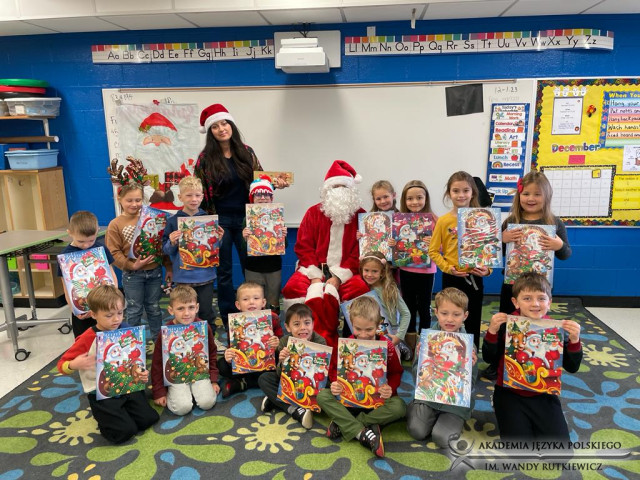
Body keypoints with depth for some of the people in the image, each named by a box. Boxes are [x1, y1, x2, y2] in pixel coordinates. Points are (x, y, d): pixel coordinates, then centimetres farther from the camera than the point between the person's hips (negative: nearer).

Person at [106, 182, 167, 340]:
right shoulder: (115, 224, -5)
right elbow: (114, 252, -7)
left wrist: (169, 267, 4)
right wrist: (132, 265, -18)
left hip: (154, 271, 2)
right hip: (132, 275, -2)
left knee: (154, 308, 15)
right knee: (134, 310, 9)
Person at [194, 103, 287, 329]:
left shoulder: (246, 152, 3)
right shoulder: (206, 157, -3)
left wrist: (275, 183, -9)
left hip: (245, 218, 2)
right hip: (220, 220, -1)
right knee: (224, 271, 8)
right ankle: (228, 320, 21)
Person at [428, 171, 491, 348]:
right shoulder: (443, 221, -5)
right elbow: (433, 250, -2)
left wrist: (488, 268, -14)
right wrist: (447, 267, -15)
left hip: (474, 277, 1)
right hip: (451, 278, 0)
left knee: (473, 323, 12)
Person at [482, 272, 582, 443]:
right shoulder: (506, 325, -10)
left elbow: (571, 368, -3)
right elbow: (489, 358, -8)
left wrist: (574, 341, -20)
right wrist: (492, 331, -23)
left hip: (544, 395, 2)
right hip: (510, 394, -2)